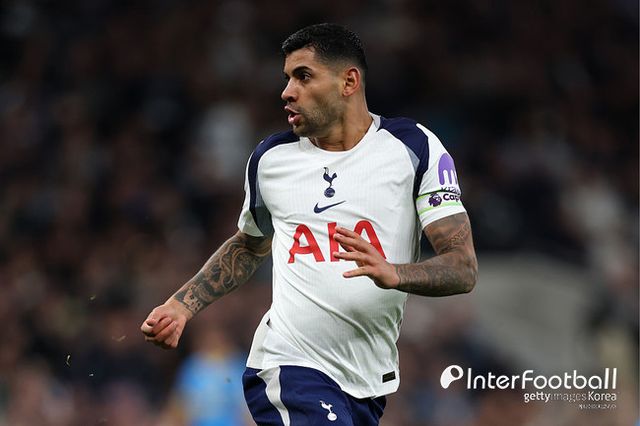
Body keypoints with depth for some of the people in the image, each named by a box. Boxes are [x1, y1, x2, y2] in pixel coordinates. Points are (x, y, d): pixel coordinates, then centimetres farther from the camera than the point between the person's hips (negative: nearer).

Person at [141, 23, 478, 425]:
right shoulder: (271, 158, 8)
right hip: (291, 372, -1)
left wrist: (392, 273, -26)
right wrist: (183, 305, 15)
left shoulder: (413, 146, -1)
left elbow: (464, 267, -7)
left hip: (368, 384, 1)